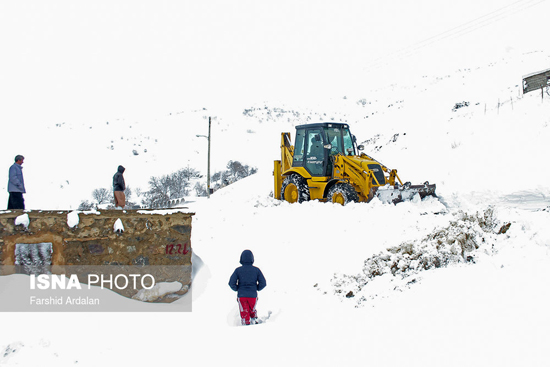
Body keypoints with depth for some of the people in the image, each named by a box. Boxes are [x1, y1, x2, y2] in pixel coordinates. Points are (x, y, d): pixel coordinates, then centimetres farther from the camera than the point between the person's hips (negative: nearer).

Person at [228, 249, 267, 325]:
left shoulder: (238, 270, -3)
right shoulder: (256, 270, -1)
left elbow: (231, 283, -8)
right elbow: (263, 283, -3)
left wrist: (237, 289, 9)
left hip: (241, 294, -1)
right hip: (253, 295, 1)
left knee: (244, 313, 9)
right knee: (252, 310, 25)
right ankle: (254, 321, 14)